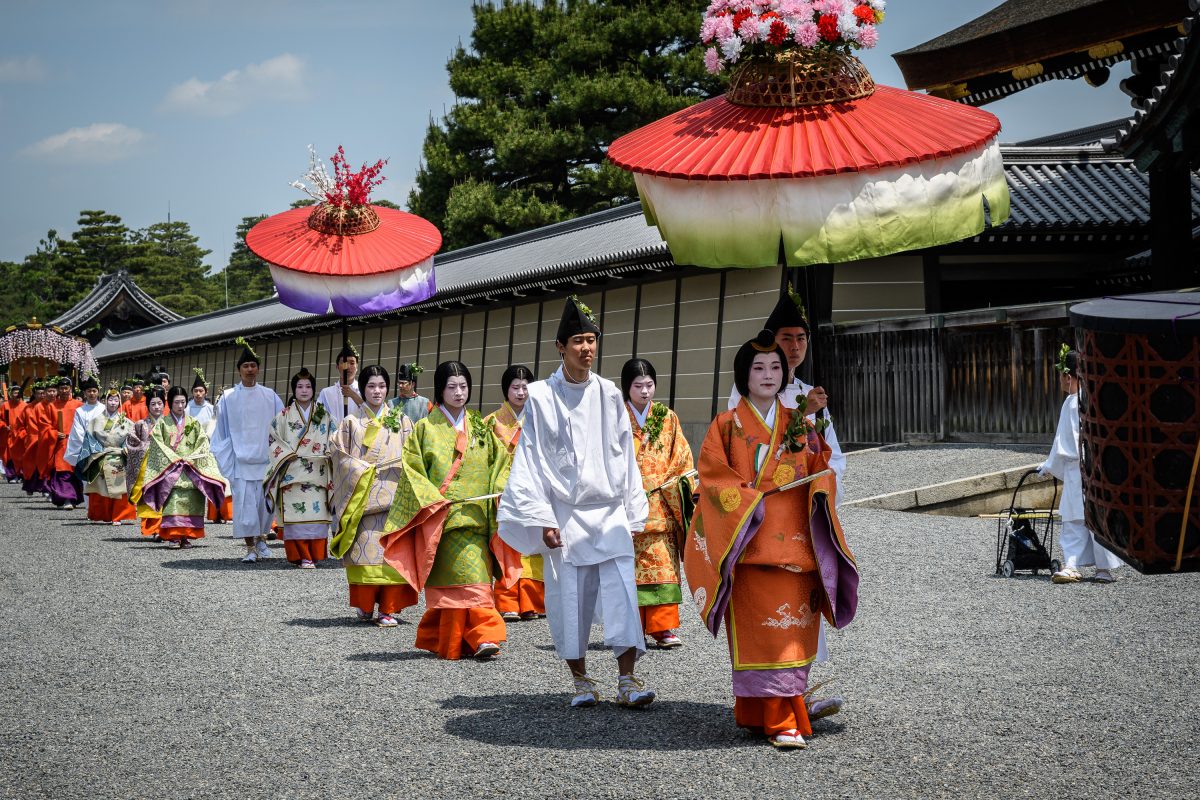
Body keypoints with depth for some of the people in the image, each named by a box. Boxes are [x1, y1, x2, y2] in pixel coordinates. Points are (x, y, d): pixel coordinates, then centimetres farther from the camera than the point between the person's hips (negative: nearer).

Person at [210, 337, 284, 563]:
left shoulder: (271, 397, 6)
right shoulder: (228, 398, 5)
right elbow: (222, 433, 6)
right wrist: (227, 463, 0)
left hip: (266, 460, 1)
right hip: (241, 461, -1)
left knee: (266, 503, 5)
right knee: (244, 504, -5)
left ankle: (261, 538, 27)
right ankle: (250, 548, 2)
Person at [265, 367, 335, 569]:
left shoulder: (324, 415, 13)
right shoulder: (284, 416, 9)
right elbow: (273, 440, 7)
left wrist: (327, 454, -4)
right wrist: (289, 454, -6)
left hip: (317, 474, 1)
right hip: (292, 474, -1)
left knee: (317, 513, -7)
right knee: (296, 514, -9)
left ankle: (314, 554, -2)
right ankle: (302, 556, -7)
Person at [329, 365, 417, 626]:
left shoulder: (400, 420, 12)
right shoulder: (351, 423, 10)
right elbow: (339, 454, 3)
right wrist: (365, 470, -9)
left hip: (392, 495, 0)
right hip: (362, 495, 0)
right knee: (364, 549, -4)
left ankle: (389, 609, -5)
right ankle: (365, 605, 11)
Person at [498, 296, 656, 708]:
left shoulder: (609, 395, 8)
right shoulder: (542, 396, 0)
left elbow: (626, 457, 11)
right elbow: (532, 461, -1)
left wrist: (634, 514, 8)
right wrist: (543, 519, -8)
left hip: (610, 512, 2)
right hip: (565, 514, -2)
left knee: (622, 591, -9)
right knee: (569, 598, 1)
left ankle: (626, 680, -9)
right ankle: (582, 680, 13)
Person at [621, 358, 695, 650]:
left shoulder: (668, 418, 12)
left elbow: (681, 461, 11)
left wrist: (685, 493, 1)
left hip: (661, 506, 1)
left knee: (663, 565, -6)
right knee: (629, 567, -1)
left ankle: (663, 627, -4)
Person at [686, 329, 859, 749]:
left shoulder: (801, 425, 14)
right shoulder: (727, 425, 5)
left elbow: (821, 469, 13)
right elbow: (713, 474, -2)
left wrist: (821, 492, -8)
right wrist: (748, 501, -14)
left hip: (794, 540, 3)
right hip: (750, 539, -3)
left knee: (793, 627, 1)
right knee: (762, 628, -9)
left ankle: (755, 712, 13)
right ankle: (781, 722, -9)